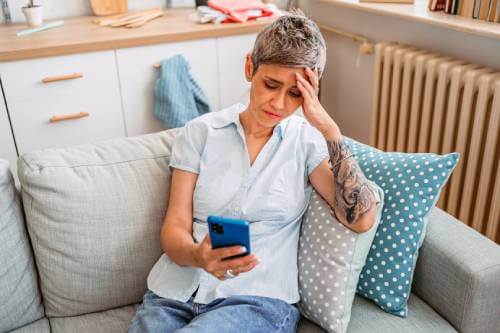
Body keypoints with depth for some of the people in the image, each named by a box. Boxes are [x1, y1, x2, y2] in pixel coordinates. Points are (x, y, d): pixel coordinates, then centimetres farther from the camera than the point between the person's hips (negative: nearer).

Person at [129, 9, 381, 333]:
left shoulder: (308, 141, 2)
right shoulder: (200, 132, 4)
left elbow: (361, 219, -10)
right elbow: (174, 228, 1)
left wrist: (329, 129, -15)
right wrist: (197, 256, -22)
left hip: (259, 298, -1)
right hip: (177, 291, 2)